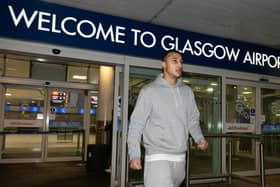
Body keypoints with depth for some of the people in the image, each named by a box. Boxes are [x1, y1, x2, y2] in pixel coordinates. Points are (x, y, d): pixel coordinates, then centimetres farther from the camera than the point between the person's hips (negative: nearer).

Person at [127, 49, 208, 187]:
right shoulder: (149, 91, -7)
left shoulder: (187, 92, 8)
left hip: (180, 158, 6)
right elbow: (136, 124, -7)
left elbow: (192, 120, 15)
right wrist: (134, 154, -13)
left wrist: (199, 138, -3)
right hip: (158, 157, -5)